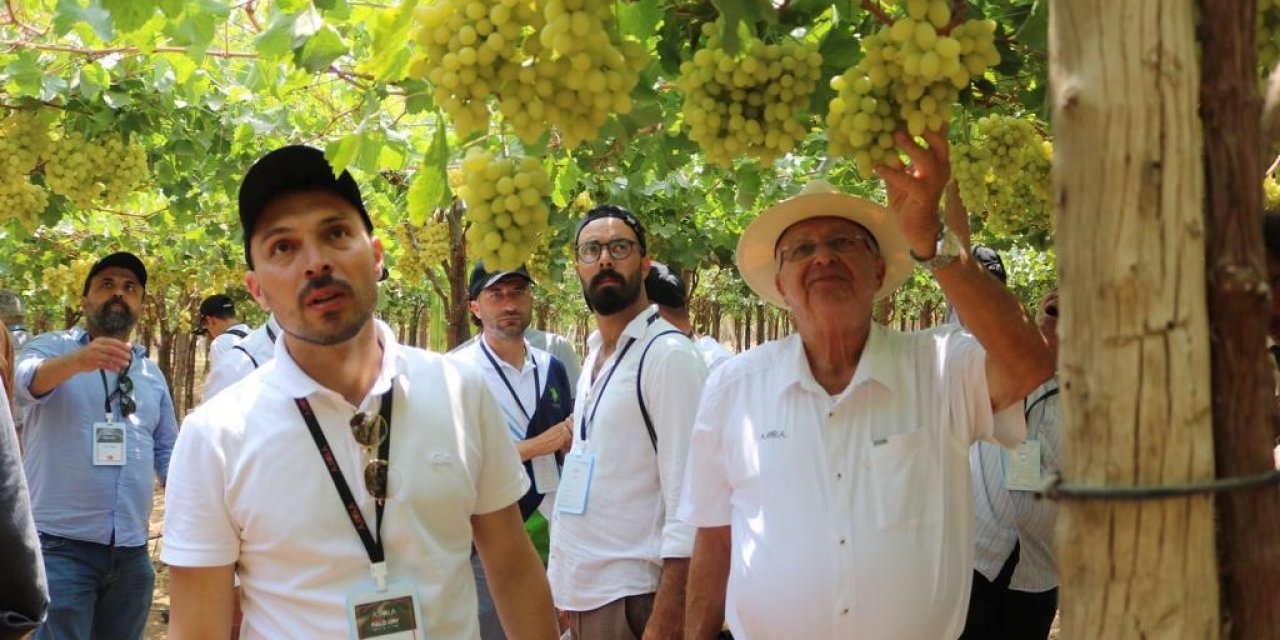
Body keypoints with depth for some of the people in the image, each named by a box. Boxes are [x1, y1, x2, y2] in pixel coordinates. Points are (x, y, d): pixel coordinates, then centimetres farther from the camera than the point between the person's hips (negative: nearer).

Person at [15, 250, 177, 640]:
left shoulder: (152, 374, 15)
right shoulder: (51, 347, 1)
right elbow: (26, 382, -22)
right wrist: (77, 361, -43)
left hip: (132, 551, 5)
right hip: (61, 544, -5)